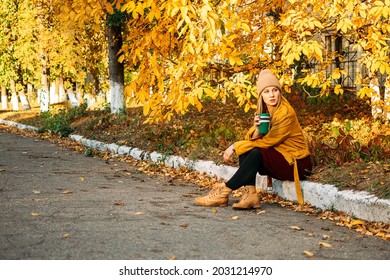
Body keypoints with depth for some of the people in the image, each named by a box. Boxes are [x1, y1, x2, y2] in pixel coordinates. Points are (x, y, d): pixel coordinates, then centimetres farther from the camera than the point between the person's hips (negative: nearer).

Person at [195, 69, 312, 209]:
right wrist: (256, 129, -27)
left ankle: (223, 192, -22)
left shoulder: (286, 112, -20)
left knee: (257, 153, -28)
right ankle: (250, 194, -22)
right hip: (276, 158, 7)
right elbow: (252, 138, -4)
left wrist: (235, 146, -18)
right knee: (245, 151, -12)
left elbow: (268, 141, -22)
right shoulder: (263, 111, 3)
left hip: (296, 162, -7)